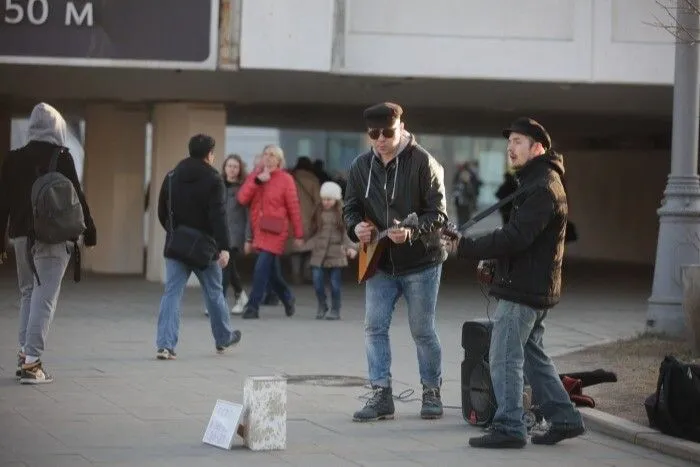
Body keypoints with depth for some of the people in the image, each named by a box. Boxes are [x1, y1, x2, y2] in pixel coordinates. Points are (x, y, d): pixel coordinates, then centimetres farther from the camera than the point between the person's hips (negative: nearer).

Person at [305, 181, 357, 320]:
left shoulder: (342, 213, -3)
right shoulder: (318, 213, 9)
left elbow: (347, 233, -5)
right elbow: (313, 232, 16)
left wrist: (351, 247, -17)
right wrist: (309, 245, 9)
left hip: (336, 253, -3)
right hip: (319, 253, 3)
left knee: (335, 283, 1)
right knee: (317, 282, -3)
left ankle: (335, 310, 14)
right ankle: (322, 306, 18)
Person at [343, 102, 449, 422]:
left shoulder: (422, 162, -12)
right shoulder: (361, 166, 4)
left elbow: (438, 213, -14)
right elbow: (351, 207, 10)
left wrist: (412, 232, -31)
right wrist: (356, 227, -12)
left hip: (420, 262, -4)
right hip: (379, 263, 5)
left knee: (422, 330, 3)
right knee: (374, 327, -2)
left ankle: (432, 392, 18)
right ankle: (381, 395, 2)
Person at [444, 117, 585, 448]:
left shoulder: (542, 188, -17)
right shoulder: (536, 182, 18)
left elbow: (515, 237, -25)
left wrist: (464, 248, -22)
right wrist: (491, 260, 7)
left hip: (523, 289, -11)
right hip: (534, 287, 11)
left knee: (504, 358, -7)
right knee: (531, 355, 16)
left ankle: (508, 428, -5)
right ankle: (564, 418, 19)